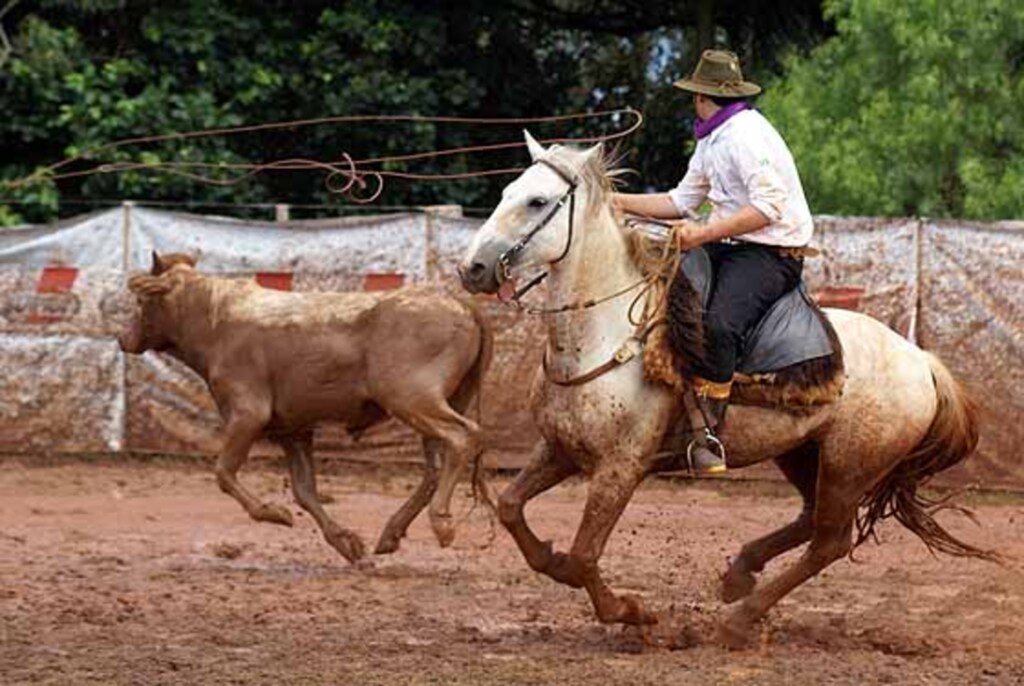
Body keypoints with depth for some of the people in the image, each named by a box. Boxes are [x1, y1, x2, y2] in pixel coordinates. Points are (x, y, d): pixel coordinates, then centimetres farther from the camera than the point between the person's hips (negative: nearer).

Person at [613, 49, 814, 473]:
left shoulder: (746, 134, -15)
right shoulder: (711, 142, 17)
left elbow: (769, 207, -23)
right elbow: (681, 201, 21)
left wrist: (703, 234, -25)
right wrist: (620, 202, 12)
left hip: (772, 253, -11)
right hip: (731, 247, 11)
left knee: (718, 324, -32)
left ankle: (708, 433, -28)